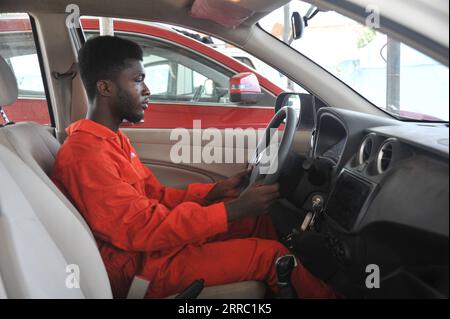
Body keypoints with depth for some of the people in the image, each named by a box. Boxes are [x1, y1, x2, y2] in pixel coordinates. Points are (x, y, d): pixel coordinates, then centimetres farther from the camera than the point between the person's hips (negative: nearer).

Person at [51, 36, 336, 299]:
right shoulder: (86, 156, -23)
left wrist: (217, 191, -5)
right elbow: (145, 230, -27)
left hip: (149, 240, 9)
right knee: (270, 253, -11)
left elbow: (156, 195, 9)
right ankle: (321, 293, 14)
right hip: (141, 266, -9)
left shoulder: (110, 137, 8)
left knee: (258, 220, 7)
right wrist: (235, 209, -27)